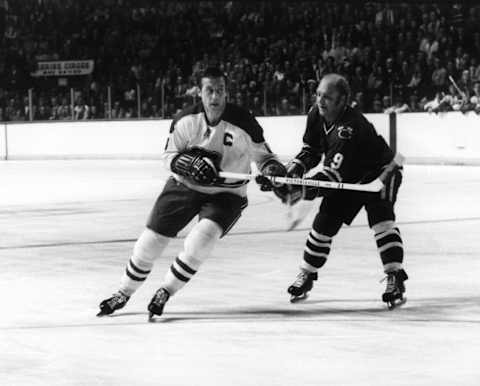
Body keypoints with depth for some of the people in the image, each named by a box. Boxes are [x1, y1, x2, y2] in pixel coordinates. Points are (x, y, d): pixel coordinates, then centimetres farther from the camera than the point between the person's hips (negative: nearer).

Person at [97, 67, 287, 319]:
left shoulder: (243, 123, -17)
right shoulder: (186, 120, -11)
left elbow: (262, 154, -3)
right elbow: (169, 156, -3)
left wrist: (274, 170, -25)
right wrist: (188, 163, -24)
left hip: (226, 194, -2)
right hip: (185, 186, 2)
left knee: (204, 235, -28)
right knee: (152, 239, 0)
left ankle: (165, 293, -7)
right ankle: (123, 294, 24)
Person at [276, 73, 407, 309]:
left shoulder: (351, 127, -38)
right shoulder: (316, 116, -13)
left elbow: (335, 172, -42)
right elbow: (310, 150, 2)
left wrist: (305, 191, -49)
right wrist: (294, 170, -16)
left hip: (379, 172, -7)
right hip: (348, 179, 7)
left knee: (381, 220, -26)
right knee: (324, 223, 3)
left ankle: (395, 280, -23)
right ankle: (306, 276, 19)